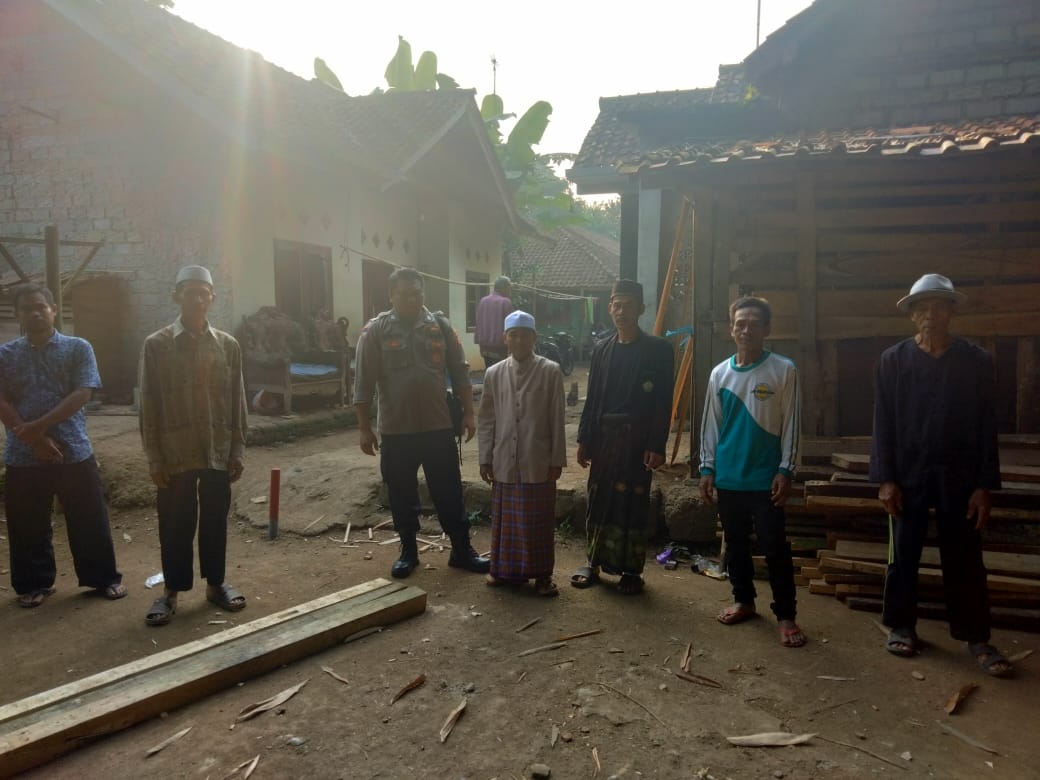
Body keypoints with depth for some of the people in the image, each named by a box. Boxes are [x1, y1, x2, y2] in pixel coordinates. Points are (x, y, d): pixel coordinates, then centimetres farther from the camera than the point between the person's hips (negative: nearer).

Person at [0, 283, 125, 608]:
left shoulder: (78, 349, 0)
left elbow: (81, 395, -9)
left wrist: (40, 426, -16)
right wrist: (35, 440, -13)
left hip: (74, 452, -2)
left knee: (90, 521, 6)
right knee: (28, 526, 12)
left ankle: (105, 578, 20)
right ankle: (34, 584, 29)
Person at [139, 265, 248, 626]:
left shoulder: (228, 345, 4)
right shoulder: (156, 344, -2)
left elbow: (237, 401, 5)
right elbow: (149, 404, -2)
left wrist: (237, 451, 2)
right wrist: (154, 457, -6)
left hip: (218, 452, 2)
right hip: (175, 453, -2)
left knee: (215, 520, 11)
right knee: (175, 523, 7)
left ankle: (215, 583, 26)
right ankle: (172, 590, 22)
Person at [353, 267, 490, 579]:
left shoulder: (440, 325, 2)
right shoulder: (376, 331, -3)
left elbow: (460, 373, 6)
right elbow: (363, 384, -3)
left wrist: (468, 413, 2)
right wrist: (364, 428, -5)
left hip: (438, 427, 1)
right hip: (395, 430, -1)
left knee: (450, 493, 8)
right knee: (402, 497, 11)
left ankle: (462, 550, 21)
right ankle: (408, 551, 28)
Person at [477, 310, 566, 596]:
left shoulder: (550, 372, -5)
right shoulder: (494, 374, 3)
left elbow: (557, 420, -4)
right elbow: (486, 420, 7)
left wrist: (557, 460, -5)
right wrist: (485, 459, 4)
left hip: (539, 463, -2)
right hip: (505, 463, 2)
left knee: (539, 521, 7)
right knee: (505, 519, 12)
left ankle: (542, 574, 20)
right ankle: (505, 569, 28)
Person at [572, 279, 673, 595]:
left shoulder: (658, 349, -3)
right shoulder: (601, 350, 9)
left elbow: (663, 402, -7)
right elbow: (592, 399, 11)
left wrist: (657, 446, -12)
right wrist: (583, 439, 6)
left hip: (637, 438, -4)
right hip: (604, 436, 4)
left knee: (633, 503, 2)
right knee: (598, 500, 8)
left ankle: (631, 570, 15)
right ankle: (594, 562, 22)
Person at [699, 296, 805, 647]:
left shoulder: (783, 370, -5)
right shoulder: (720, 373, 5)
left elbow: (790, 424, -4)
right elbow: (710, 425, 9)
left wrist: (785, 470, -8)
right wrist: (707, 468, 5)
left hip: (766, 477, -4)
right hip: (728, 476, 4)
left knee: (775, 547, 0)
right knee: (735, 543, 15)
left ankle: (786, 615, 11)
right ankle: (743, 601, 31)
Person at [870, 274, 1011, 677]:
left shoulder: (977, 361, 0)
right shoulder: (892, 360, -1)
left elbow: (987, 426, 0)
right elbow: (883, 424, -2)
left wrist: (984, 484, -4)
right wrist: (885, 479, -7)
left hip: (959, 477, 0)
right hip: (907, 475, 0)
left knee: (965, 561, 7)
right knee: (903, 556, 8)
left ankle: (976, 637, 19)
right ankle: (901, 626, 23)